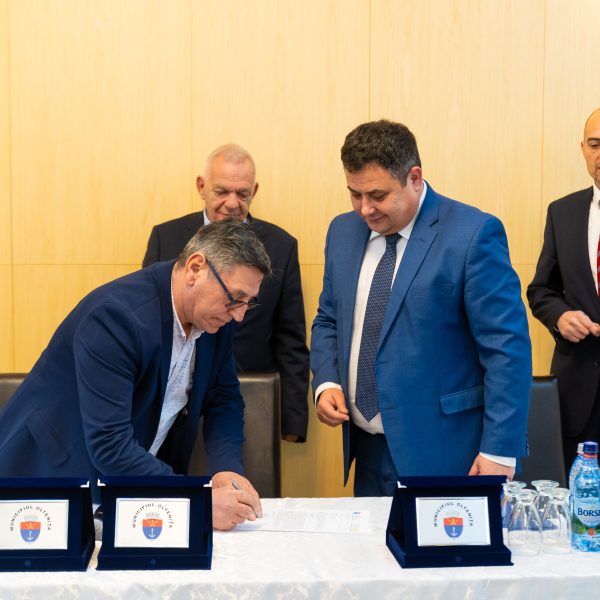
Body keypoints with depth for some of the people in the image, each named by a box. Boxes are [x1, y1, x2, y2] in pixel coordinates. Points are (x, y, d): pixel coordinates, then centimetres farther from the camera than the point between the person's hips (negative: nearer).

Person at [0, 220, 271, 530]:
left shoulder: (216, 316, -4)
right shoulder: (115, 315, -27)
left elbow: (223, 399, 6)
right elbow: (109, 445, -31)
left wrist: (227, 468, -13)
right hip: (53, 473, -5)